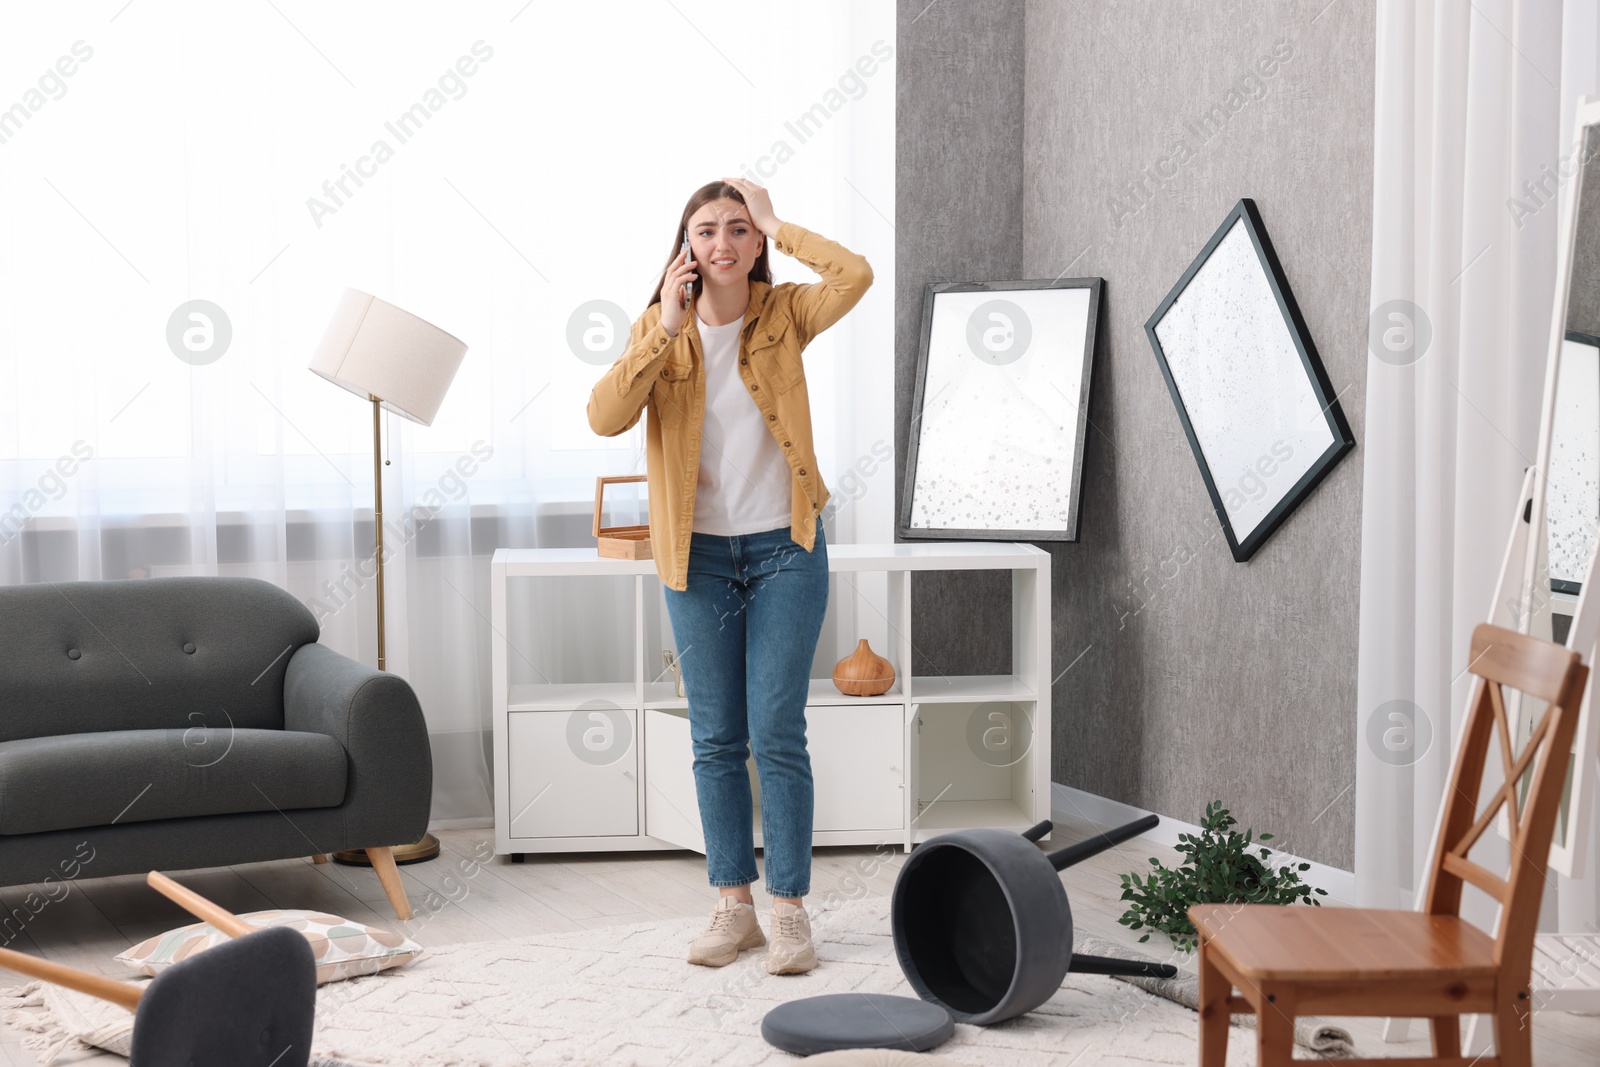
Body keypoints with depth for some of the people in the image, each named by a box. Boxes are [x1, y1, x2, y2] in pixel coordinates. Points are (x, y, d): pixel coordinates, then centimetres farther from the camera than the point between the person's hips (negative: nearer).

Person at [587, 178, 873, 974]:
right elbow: (605, 417, -14)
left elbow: (855, 275, -22)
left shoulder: (783, 315, -2)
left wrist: (778, 228, -12)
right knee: (716, 740, 6)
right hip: (699, 556, 2)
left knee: (776, 735, -3)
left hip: (784, 550, -2)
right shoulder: (659, 327, 1)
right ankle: (733, 906, 16)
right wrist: (666, 328, -18)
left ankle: (790, 910, 6)